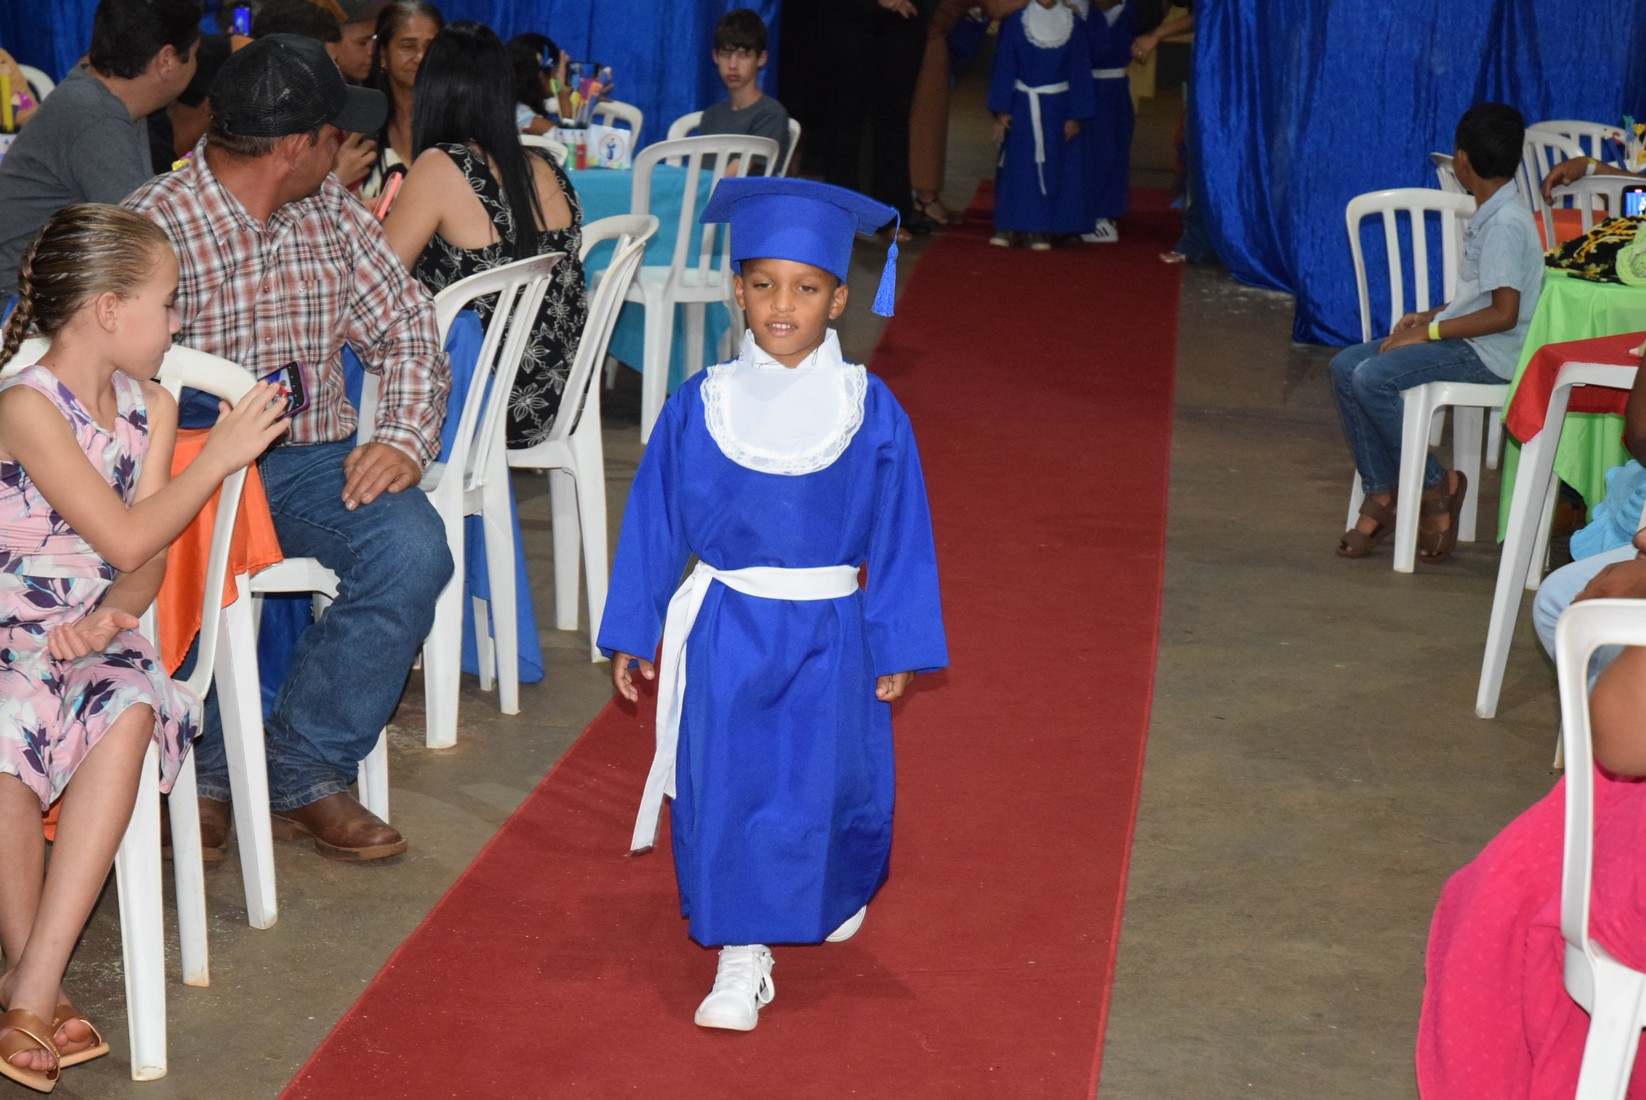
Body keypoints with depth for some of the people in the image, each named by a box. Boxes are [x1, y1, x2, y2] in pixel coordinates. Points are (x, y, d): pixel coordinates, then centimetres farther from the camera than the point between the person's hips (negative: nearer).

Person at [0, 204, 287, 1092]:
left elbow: (147, 562, 9)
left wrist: (112, 614, -12)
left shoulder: (150, 407, 10)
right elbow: (127, 537, -15)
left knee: (131, 709, -30)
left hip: (97, 629, 5)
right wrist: (220, 456, -9)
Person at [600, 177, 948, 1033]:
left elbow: (900, 533, 1)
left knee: (821, 788, 4)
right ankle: (741, 956, 6)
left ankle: (837, 891, 37)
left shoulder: (870, 411, -5)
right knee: (726, 785, -4)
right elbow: (653, 522, 4)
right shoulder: (700, 408, -3)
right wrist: (631, 635, 5)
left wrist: (899, 648, 1)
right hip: (726, 632, 0)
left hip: (831, 637, 0)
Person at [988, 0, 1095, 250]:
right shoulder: (1015, 22, -4)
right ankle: (1008, 226, 7)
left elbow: (1080, 72, 1)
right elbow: (1004, 67, -1)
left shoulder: (1073, 25, -2)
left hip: (1058, 108, 1)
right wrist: (1001, 111, -5)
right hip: (1022, 105, 0)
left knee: (1052, 169, 2)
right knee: (1017, 166, 1)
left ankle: (1040, 229, 8)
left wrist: (1075, 115, -3)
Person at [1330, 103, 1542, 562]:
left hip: (1489, 352, -10)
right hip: (1463, 337, 10)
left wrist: (1430, 332, -19)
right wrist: (1429, 316, 8)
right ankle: (1379, 495, -5)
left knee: (1373, 378, -26)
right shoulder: (1489, 215, 14)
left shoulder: (1506, 224, -17)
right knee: (1345, 366, -4)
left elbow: (1504, 313, -22)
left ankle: (1434, 486, -10)